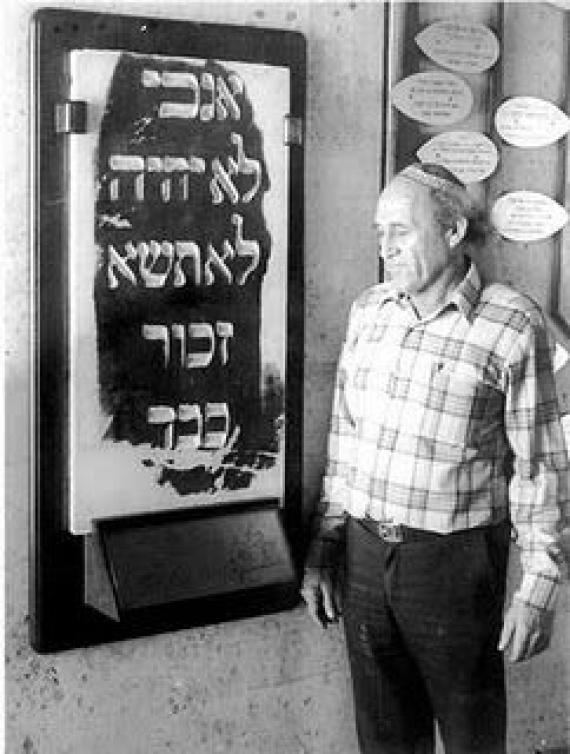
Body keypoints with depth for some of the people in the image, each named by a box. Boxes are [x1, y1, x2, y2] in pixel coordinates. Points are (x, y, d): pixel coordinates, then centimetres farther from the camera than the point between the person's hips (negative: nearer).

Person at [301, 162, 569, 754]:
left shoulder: (512, 325, -10)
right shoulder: (367, 310, 5)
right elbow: (343, 436, 11)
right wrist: (323, 548, 10)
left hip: (455, 557, -4)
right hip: (365, 551, 5)